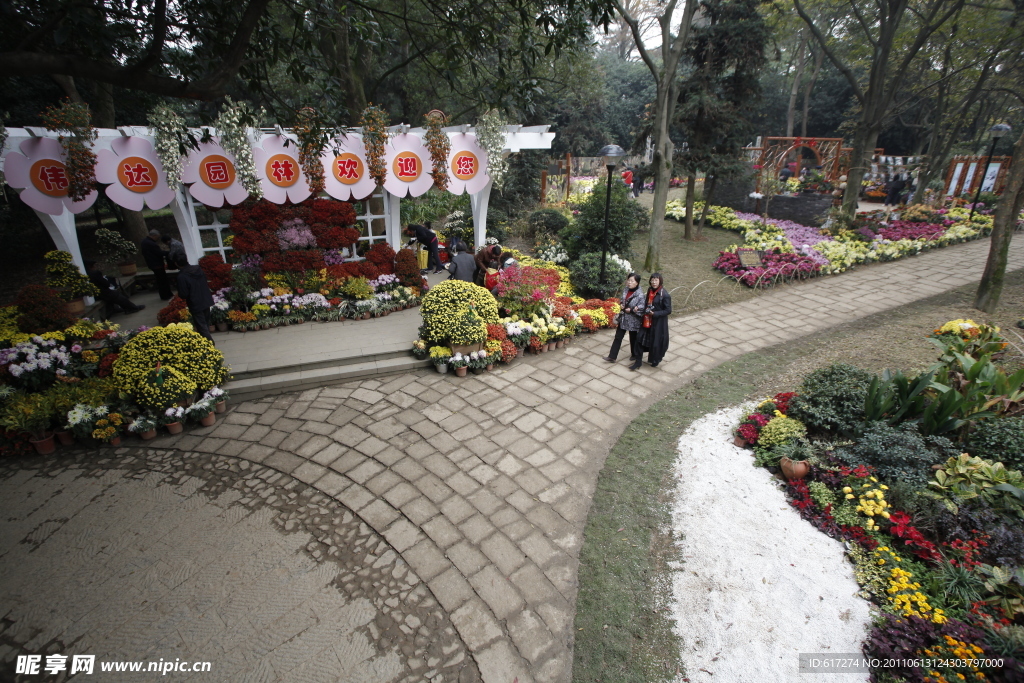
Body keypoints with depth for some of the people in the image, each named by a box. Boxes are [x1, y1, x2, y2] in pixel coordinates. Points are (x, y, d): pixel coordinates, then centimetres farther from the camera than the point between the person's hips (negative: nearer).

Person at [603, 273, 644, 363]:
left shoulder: (640, 295, -22)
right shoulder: (625, 289, -2)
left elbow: (642, 308, -21)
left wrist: (631, 310, -20)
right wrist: (621, 304, -4)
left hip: (633, 320, -6)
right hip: (623, 317, 6)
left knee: (633, 338, 15)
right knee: (618, 337, 8)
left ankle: (634, 355, 38)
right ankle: (612, 357, 12)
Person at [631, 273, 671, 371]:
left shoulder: (664, 295, -18)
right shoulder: (650, 291, 3)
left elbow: (668, 310, -15)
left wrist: (655, 314, -23)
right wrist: (645, 311, -1)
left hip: (658, 323, -6)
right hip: (647, 321, 6)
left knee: (656, 342, 8)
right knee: (640, 338, 4)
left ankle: (655, 361, 33)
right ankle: (638, 361, 15)